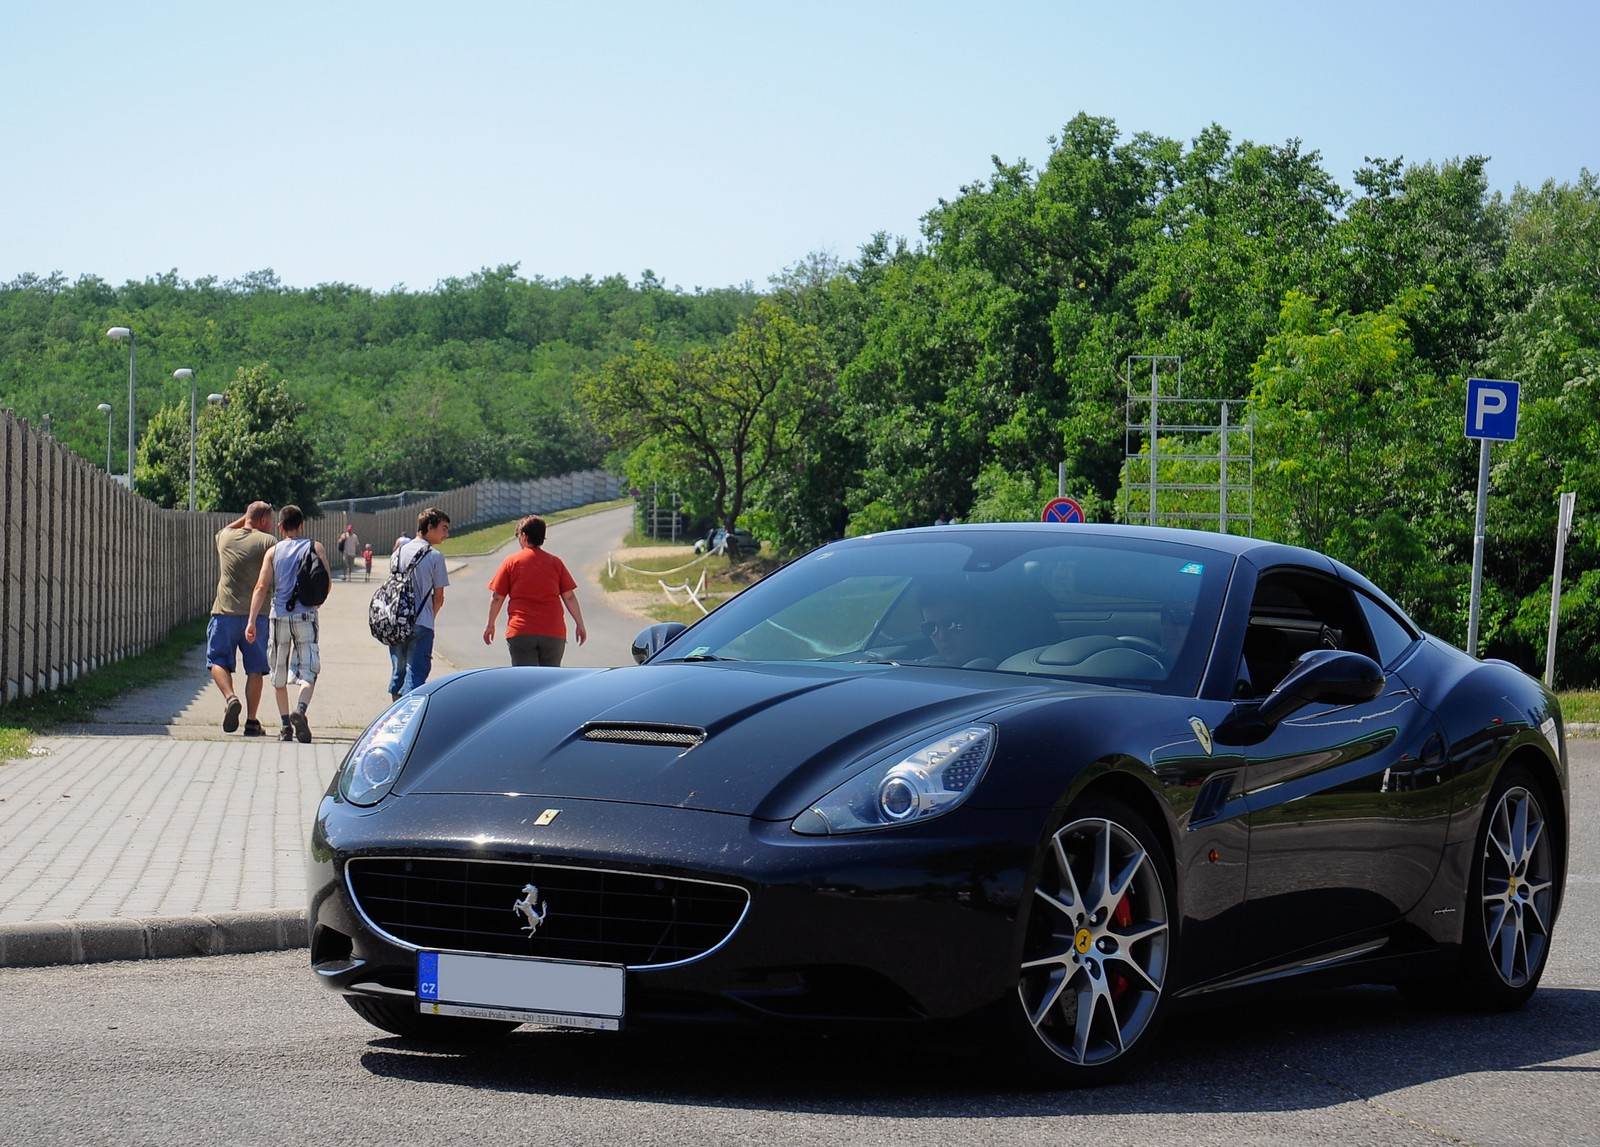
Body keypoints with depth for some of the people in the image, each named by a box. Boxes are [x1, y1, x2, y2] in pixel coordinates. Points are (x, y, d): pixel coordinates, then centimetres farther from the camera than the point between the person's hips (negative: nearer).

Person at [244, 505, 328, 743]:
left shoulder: (273, 552, 5)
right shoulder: (315, 548, 4)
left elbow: (262, 587, -4)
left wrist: (252, 620, -7)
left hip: (280, 616, 1)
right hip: (305, 615, -1)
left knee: (279, 674, 13)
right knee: (308, 671, -3)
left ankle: (285, 725, 14)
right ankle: (300, 708, -31)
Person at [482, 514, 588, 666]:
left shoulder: (511, 561, 1)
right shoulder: (555, 562, 6)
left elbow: (497, 598, 2)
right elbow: (569, 597, 4)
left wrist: (490, 625, 13)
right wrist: (580, 625, 11)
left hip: (520, 632, -2)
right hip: (554, 633, 2)